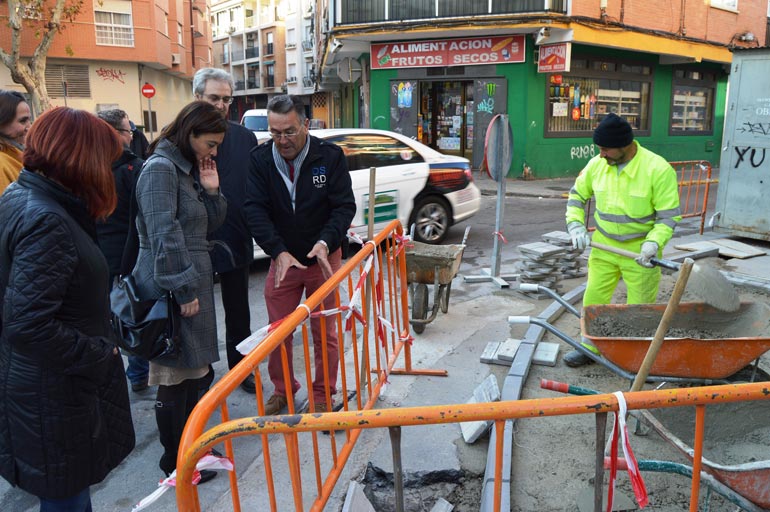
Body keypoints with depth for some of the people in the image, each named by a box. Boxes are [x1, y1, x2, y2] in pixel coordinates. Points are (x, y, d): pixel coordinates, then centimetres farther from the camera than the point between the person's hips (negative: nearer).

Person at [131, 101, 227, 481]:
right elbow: (165, 236, -20)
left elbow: (208, 226, 18)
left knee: (193, 372, 16)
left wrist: (211, 190, 2)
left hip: (193, 282, 9)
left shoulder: (188, 168, 16)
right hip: (172, 289, -9)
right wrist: (184, 290, -18)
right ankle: (175, 461, 16)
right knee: (175, 378, 2)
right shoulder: (160, 168, -13)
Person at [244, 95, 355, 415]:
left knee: (324, 331, 8)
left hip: (323, 257, -2)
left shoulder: (329, 156, -12)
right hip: (281, 258, 2)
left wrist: (325, 242, -27)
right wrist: (279, 251, -25)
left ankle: (322, 394, 25)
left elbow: (345, 205, -11)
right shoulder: (260, 159, -8)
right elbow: (254, 209, -12)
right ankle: (282, 389, 32)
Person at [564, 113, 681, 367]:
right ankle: (590, 347, 25)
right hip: (603, 245, 4)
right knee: (593, 298, 8)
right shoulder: (597, 164, -6)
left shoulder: (658, 169, -18)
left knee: (640, 307, 8)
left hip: (639, 250, -4)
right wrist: (575, 225, -4)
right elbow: (577, 195, 10)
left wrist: (653, 243, -29)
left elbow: (669, 215, -14)